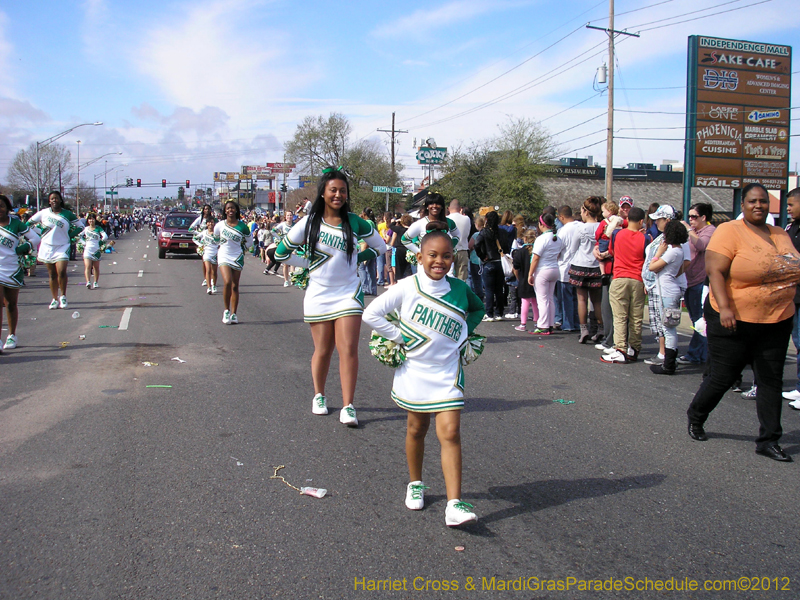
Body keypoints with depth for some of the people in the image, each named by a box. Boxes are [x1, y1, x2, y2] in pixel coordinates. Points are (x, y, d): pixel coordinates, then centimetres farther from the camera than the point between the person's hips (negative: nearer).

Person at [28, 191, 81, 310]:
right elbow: (30, 222, 14)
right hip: (47, 247, 2)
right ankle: (55, 299, 16)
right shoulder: (44, 213, 3)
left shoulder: (68, 214, 1)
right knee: (52, 275, 6)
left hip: (62, 247, -2)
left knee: (61, 272, -17)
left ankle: (63, 296, 2)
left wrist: (70, 234, -1)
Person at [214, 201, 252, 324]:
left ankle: (233, 314, 11)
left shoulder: (242, 226, -3)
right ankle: (226, 310, -5)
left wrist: (241, 249, 7)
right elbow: (215, 237, 19)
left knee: (235, 286, 5)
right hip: (224, 257, -1)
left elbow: (249, 242, 12)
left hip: (237, 258, 1)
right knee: (227, 282, -20)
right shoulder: (220, 225, -2)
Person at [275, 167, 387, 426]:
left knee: (348, 349, -8)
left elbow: (379, 246, 13)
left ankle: (348, 407, -5)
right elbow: (281, 253, 4)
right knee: (323, 350, 9)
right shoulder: (309, 223, -2)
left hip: (348, 293, 0)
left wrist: (355, 259, 3)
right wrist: (311, 263, -1)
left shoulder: (354, 222, -1)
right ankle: (319, 396, 31)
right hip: (319, 294, 0)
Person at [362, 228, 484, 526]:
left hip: (447, 372, 1)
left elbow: (478, 309, 21)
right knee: (416, 429, 14)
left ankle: (454, 504, -8)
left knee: (450, 433, -7)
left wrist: (464, 332, 6)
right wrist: (401, 336, -10)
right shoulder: (408, 287, -9)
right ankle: (415, 484, 36)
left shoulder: (459, 288, -1)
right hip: (414, 370, -1)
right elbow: (371, 314, -10)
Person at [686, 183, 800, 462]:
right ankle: (695, 418, 29)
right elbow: (715, 271, -18)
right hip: (734, 321, -6)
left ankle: (768, 440, 14)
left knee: (771, 380, 5)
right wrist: (724, 308, -28)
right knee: (722, 377, 4)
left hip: (776, 322, 6)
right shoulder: (729, 232, -11)